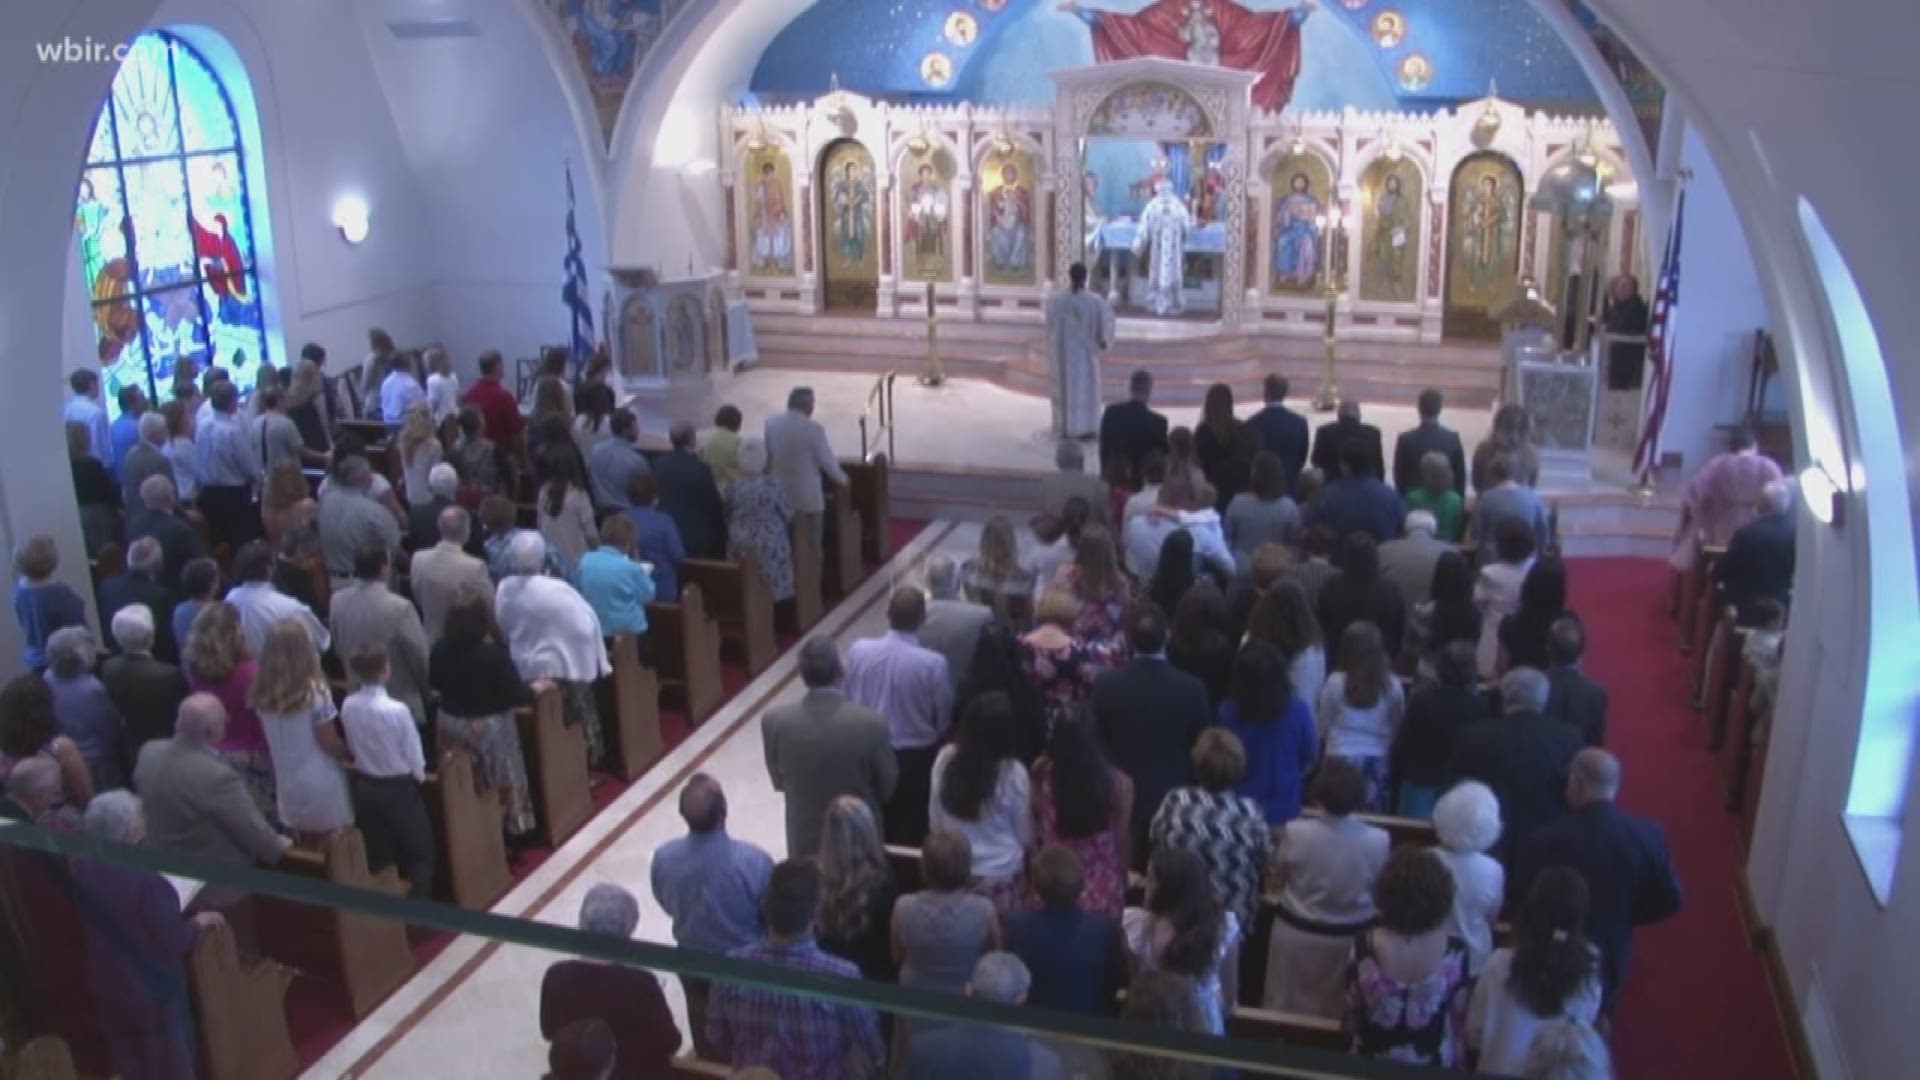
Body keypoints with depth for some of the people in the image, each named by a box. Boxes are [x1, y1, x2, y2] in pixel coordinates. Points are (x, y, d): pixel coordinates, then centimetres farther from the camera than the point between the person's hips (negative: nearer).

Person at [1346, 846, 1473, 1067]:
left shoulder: (1365, 948, -25)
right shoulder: (1454, 953, -24)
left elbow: (1353, 1009, -10)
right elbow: (1460, 1016, -10)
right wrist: (1459, 1060, 7)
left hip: (1374, 1062, 0)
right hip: (1434, 1065, 0)